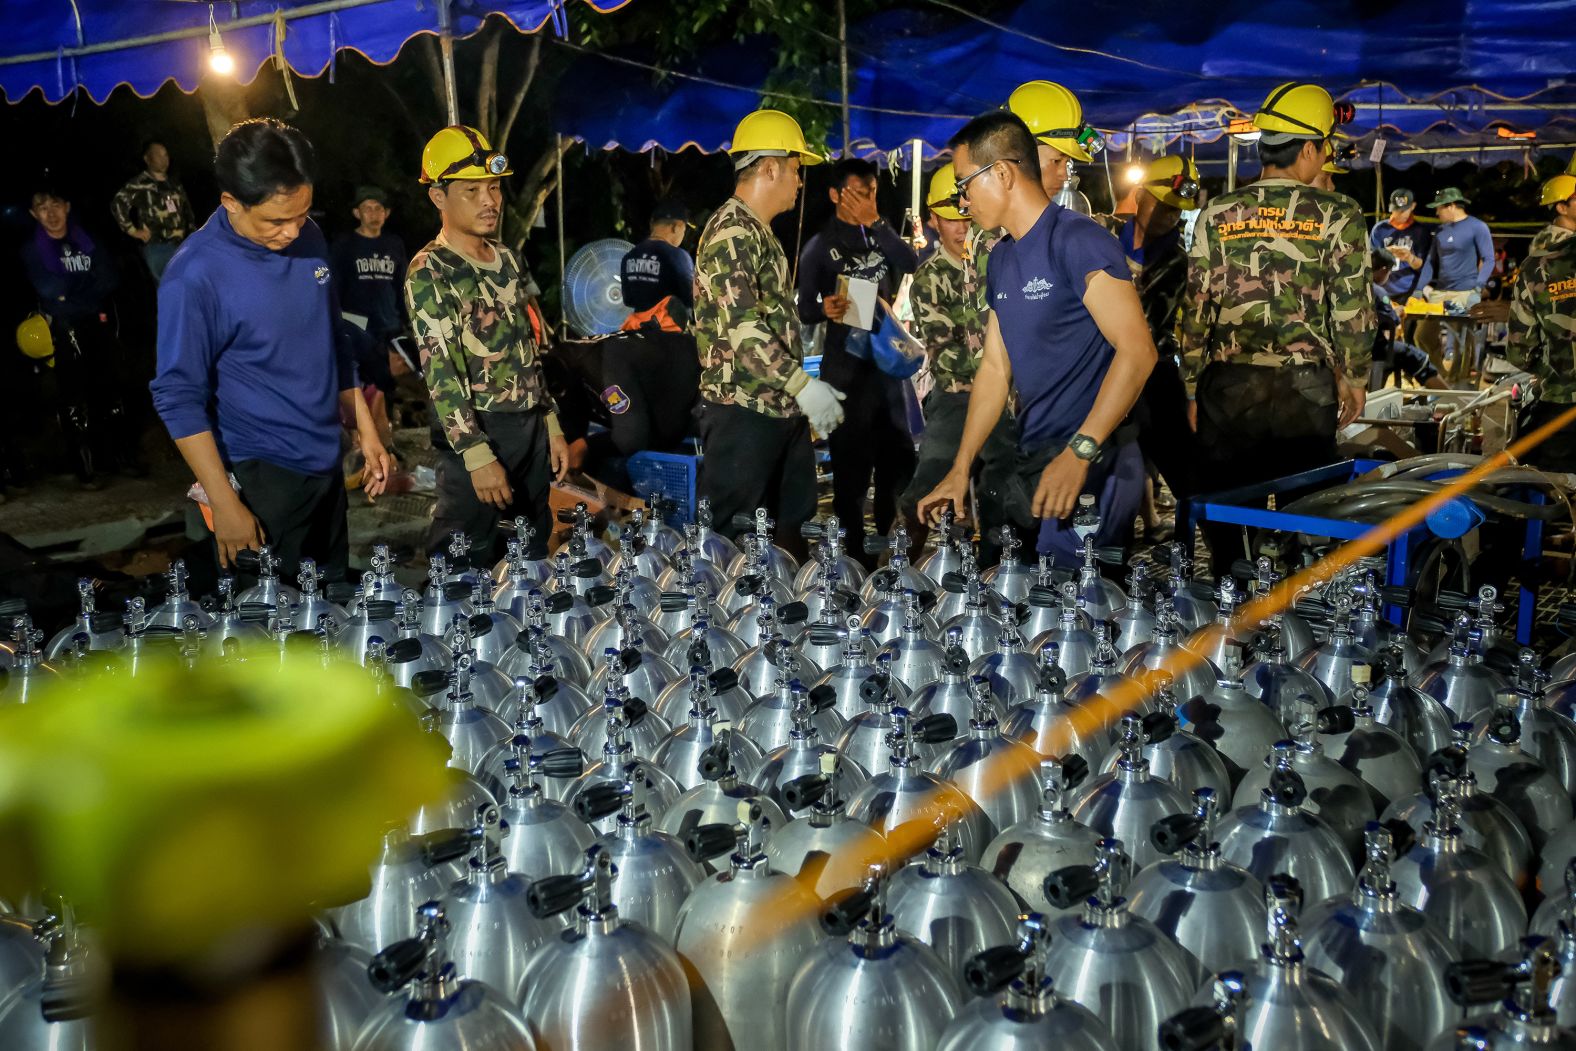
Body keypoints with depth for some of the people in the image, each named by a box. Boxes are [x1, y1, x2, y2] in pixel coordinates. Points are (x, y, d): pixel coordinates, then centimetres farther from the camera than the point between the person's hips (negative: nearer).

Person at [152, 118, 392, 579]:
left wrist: (366, 430, 12)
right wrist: (225, 504, -16)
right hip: (259, 478, -6)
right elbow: (179, 398, -15)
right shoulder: (195, 275, -18)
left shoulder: (309, 238, 1)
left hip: (326, 465, 6)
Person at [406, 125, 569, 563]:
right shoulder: (429, 272, -10)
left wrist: (551, 423, 14)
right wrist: (476, 453, -22)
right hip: (478, 435, -7)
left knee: (533, 559, 13)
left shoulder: (506, 259, 12)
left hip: (531, 429, 7)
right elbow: (439, 372, -16)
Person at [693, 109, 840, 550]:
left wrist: (804, 386, 21)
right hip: (742, 411, -10)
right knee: (734, 541, -3)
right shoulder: (731, 230, -13)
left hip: (783, 410, 10)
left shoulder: (760, 233, 19)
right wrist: (803, 385, -23)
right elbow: (740, 325, -23)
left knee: (792, 530, 13)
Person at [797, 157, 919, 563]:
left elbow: (912, 265, -10)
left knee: (899, 452, 12)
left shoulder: (882, 233, 9)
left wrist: (875, 222, -15)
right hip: (846, 366, -5)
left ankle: (887, 534, 29)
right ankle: (853, 545, 10)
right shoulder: (819, 247, -5)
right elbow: (803, 310, -5)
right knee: (851, 460, -1)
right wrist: (824, 309, -26)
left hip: (887, 360, 5)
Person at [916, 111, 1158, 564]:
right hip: (1031, 460, 8)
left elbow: (1137, 350, -22)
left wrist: (1080, 451, -27)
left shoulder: (1077, 240, -13)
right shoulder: (1001, 260, 15)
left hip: (1091, 464, -8)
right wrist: (960, 470, 13)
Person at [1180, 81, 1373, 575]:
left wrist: (1192, 387, 10)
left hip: (1227, 383, 2)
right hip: (1304, 387, -1)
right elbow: (1353, 308, -3)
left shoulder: (1217, 213, 2)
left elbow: (1196, 308, 3)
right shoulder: (1338, 216, -3)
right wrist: (1355, 378, 10)